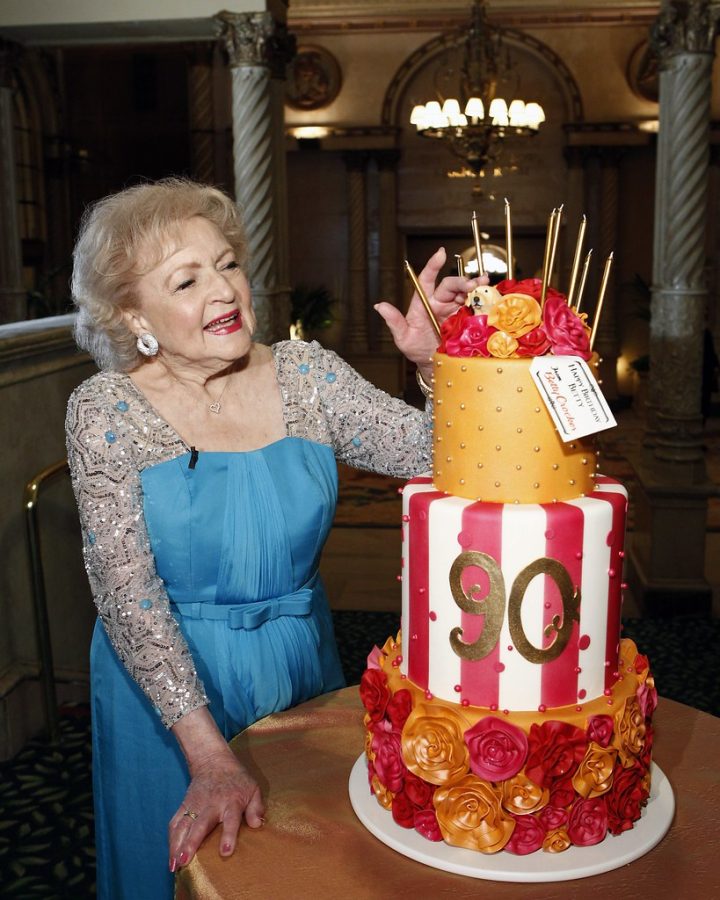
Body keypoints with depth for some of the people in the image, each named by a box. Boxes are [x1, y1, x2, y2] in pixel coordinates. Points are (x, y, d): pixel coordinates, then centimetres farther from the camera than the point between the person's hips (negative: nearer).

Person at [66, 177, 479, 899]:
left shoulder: (304, 375, -7)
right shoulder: (106, 412, -15)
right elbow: (128, 598, -19)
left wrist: (439, 366, -29)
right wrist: (209, 756, -25)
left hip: (302, 660, 3)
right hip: (166, 677, -2)